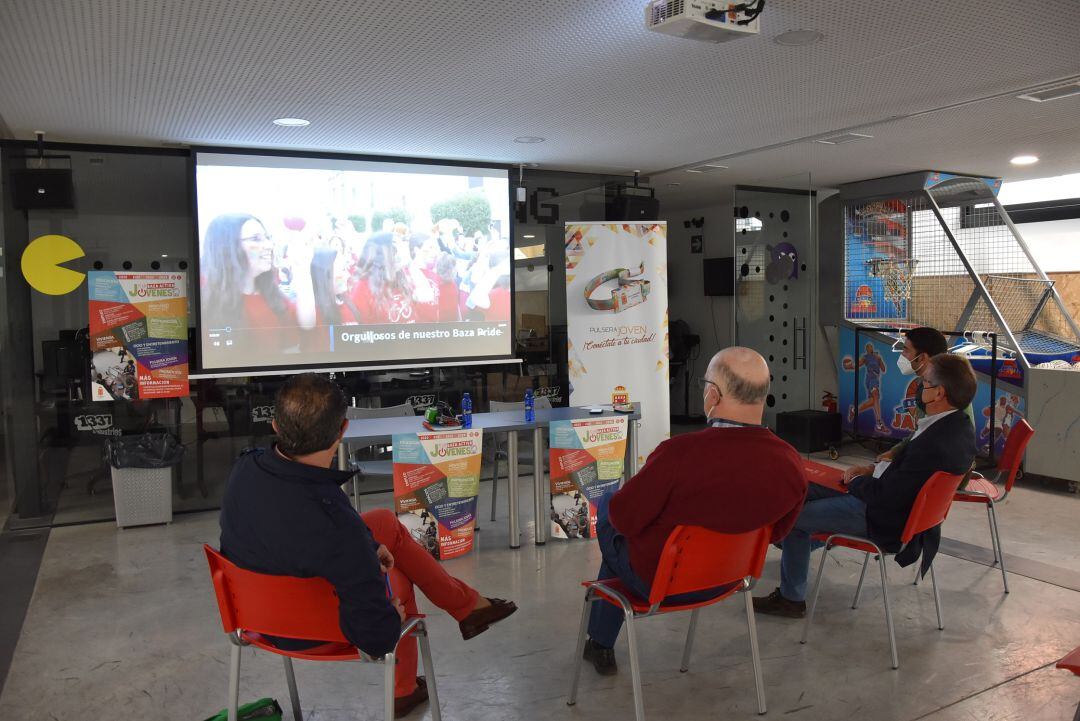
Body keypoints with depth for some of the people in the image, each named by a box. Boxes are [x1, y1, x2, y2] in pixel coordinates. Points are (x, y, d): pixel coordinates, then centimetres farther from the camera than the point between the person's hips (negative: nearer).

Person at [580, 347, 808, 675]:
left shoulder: (680, 453, -36)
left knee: (606, 505, 25)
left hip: (657, 581, -5)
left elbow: (624, 518, -23)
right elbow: (777, 533, 0)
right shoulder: (791, 464, -18)